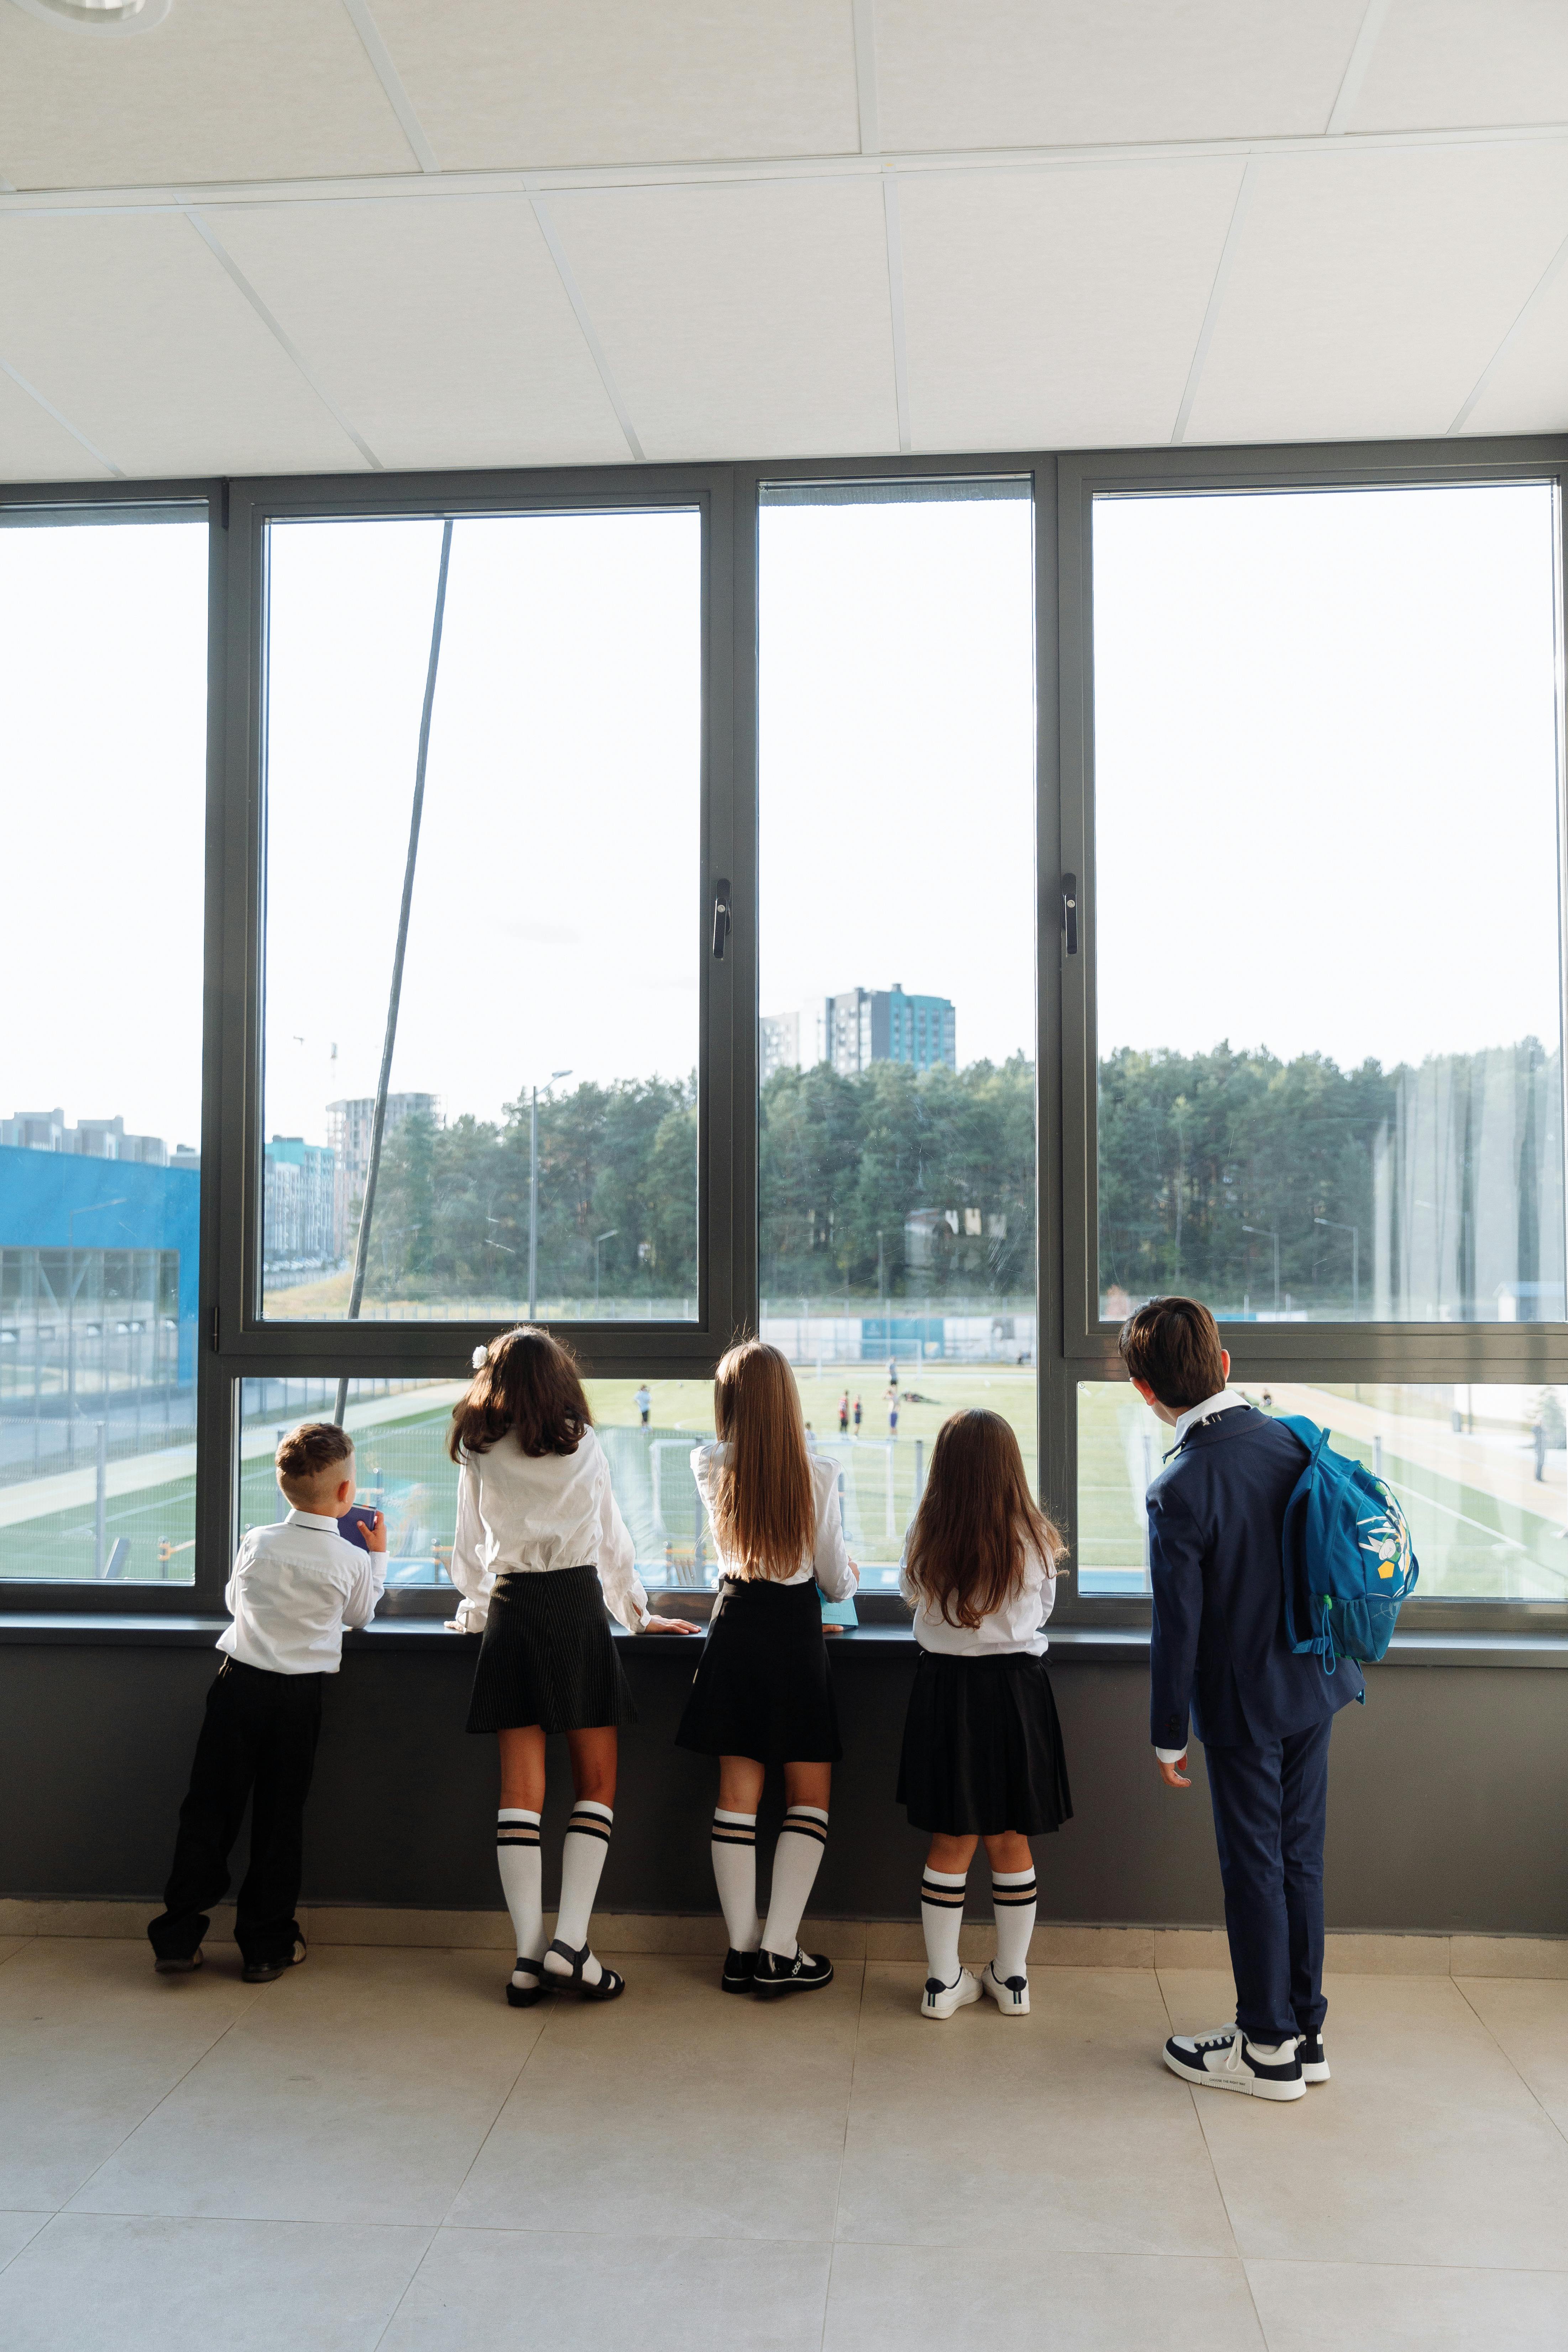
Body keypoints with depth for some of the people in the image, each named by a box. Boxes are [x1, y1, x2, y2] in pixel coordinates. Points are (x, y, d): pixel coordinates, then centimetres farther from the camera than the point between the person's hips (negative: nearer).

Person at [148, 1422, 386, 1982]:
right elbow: (360, 1615, 13)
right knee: (279, 1820, 8)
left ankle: (177, 1937, 10)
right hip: (299, 1698, -1)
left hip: (239, 1683, 1)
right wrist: (379, 1557, 24)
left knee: (210, 1810, 8)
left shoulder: (257, 1542, -2)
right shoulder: (352, 1560, -6)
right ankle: (266, 1947, 15)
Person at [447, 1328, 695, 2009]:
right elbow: (613, 1541, 15)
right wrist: (637, 1612, 27)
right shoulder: (585, 1448, 6)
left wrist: (475, 1611, 30)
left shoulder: (479, 1456, 6)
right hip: (578, 1606, -1)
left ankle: (528, 1958, 2)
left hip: (510, 1611, 1)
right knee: (596, 1782, 6)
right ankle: (570, 1943, -3)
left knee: (521, 1789, 3)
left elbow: (470, 1548, 14)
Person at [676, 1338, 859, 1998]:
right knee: (809, 1793, 7)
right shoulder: (816, 1474, -10)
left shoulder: (709, 1469, -3)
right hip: (795, 1629, -3)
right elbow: (836, 1581, 0)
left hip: (734, 1625, 3)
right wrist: (850, 1575, 21)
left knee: (737, 1791, 8)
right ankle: (779, 1952, 4)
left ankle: (741, 1950, 12)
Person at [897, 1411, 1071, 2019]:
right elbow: (1043, 1609, 6)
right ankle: (1011, 1978, 26)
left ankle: (943, 1981, 20)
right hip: (1015, 1688, 0)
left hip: (945, 1689, 0)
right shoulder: (1034, 1538, -11)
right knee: (1012, 1844, 13)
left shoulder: (925, 1537, -11)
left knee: (951, 1843, 12)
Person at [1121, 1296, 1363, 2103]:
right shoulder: (1295, 1440, -5)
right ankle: (1304, 2030, 29)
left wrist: (1167, 1736, -5)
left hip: (1243, 1702, -6)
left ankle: (1268, 2048, 21)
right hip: (1315, 1682, 6)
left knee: (1254, 1868, 7)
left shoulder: (1179, 1491, -22)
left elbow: (1178, 1629, -16)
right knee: (1300, 1857, 16)